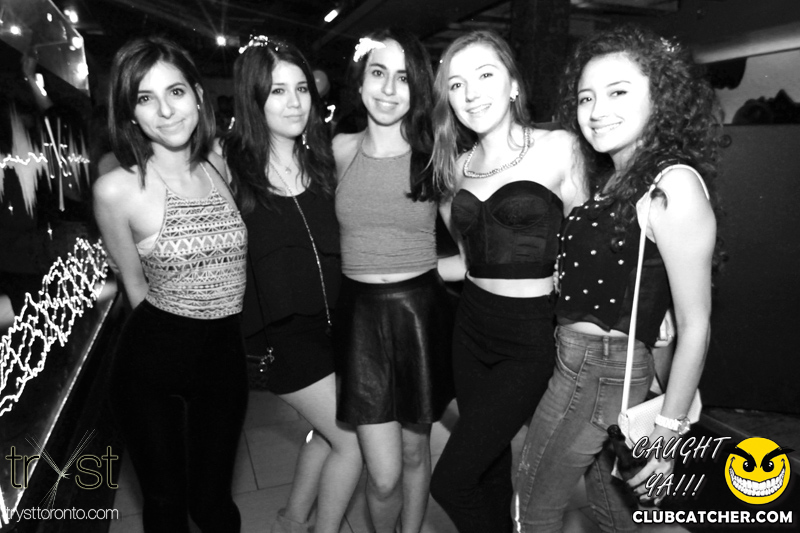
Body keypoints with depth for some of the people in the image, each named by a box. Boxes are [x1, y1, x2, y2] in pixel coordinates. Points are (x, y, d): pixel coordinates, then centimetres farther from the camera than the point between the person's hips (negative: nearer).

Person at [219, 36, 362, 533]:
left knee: (330, 432, 19)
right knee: (352, 442, 0)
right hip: (282, 329, -5)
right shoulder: (232, 166, -12)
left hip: (335, 319, 5)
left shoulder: (326, 156, 1)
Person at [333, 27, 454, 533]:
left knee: (415, 453, 18)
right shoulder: (341, 149, 1)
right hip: (361, 317, 1)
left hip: (421, 315, 0)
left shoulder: (434, 155, -5)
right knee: (384, 475, 2)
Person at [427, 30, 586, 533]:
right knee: (491, 467, 16)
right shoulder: (460, 163, 7)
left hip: (530, 338, -5)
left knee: (451, 481, -2)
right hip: (472, 326, 5)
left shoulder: (557, 148, -7)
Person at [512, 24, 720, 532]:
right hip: (578, 358, 7)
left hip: (599, 370, -7)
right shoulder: (612, 180, 6)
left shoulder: (674, 184, -18)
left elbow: (695, 326, -17)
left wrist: (667, 432, -14)